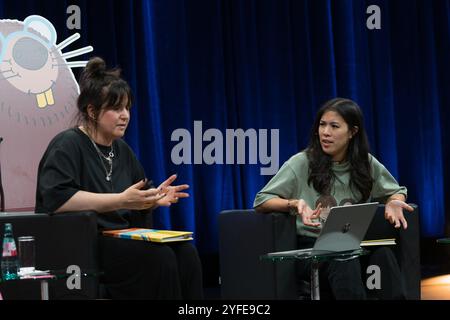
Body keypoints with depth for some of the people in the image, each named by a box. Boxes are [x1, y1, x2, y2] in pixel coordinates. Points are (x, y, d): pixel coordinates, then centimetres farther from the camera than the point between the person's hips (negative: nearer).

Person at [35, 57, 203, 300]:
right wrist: (121, 201, -24)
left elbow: (137, 206, 27)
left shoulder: (122, 150, 18)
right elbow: (56, 198, -23)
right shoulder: (67, 145, -6)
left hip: (122, 239, 8)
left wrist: (154, 198, 1)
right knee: (159, 257, -28)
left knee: (185, 252, -18)